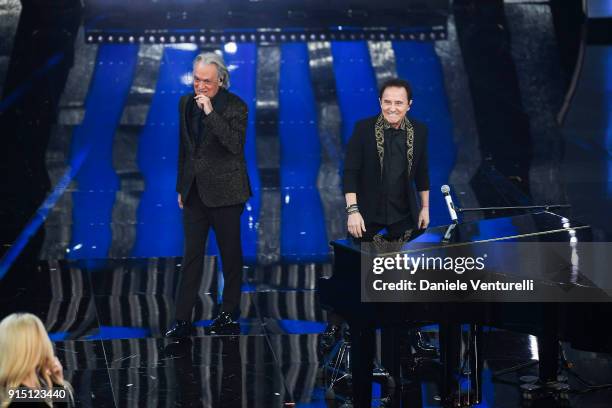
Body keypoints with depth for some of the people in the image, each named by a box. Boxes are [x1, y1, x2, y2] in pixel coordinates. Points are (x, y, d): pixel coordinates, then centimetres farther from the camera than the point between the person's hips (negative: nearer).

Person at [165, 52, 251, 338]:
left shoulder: (235, 106, -10)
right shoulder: (186, 103, 7)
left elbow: (235, 145, -24)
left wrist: (210, 112, -27)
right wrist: (181, 187, 15)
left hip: (224, 192, -5)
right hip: (194, 191, 5)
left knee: (231, 255, 8)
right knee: (191, 255, 4)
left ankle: (230, 315, 21)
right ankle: (183, 319, 5)